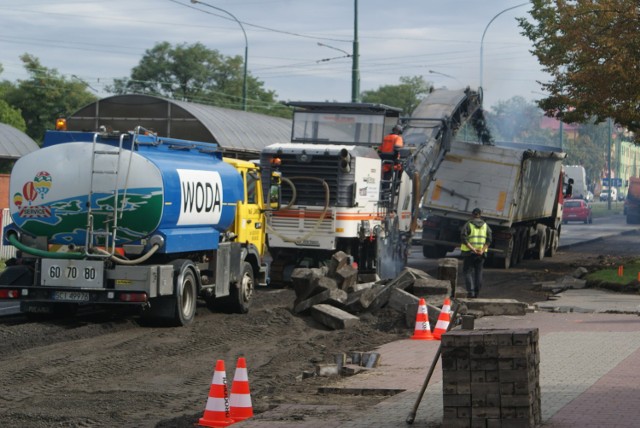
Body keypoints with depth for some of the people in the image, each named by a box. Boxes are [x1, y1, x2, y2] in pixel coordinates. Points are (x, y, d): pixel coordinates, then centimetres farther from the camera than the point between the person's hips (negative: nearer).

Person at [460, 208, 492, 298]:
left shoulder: (468, 225, -3)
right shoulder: (486, 225, 6)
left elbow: (463, 238, -14)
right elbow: (489, 240, -4)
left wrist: (472, 249, -17)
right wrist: (482, 250, -12)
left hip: (469, 253, -3)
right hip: (481, 253, 3)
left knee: (468, 272, 1)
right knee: (478, 272, 13)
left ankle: (470, 291, -13)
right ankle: (476, 292, 12)